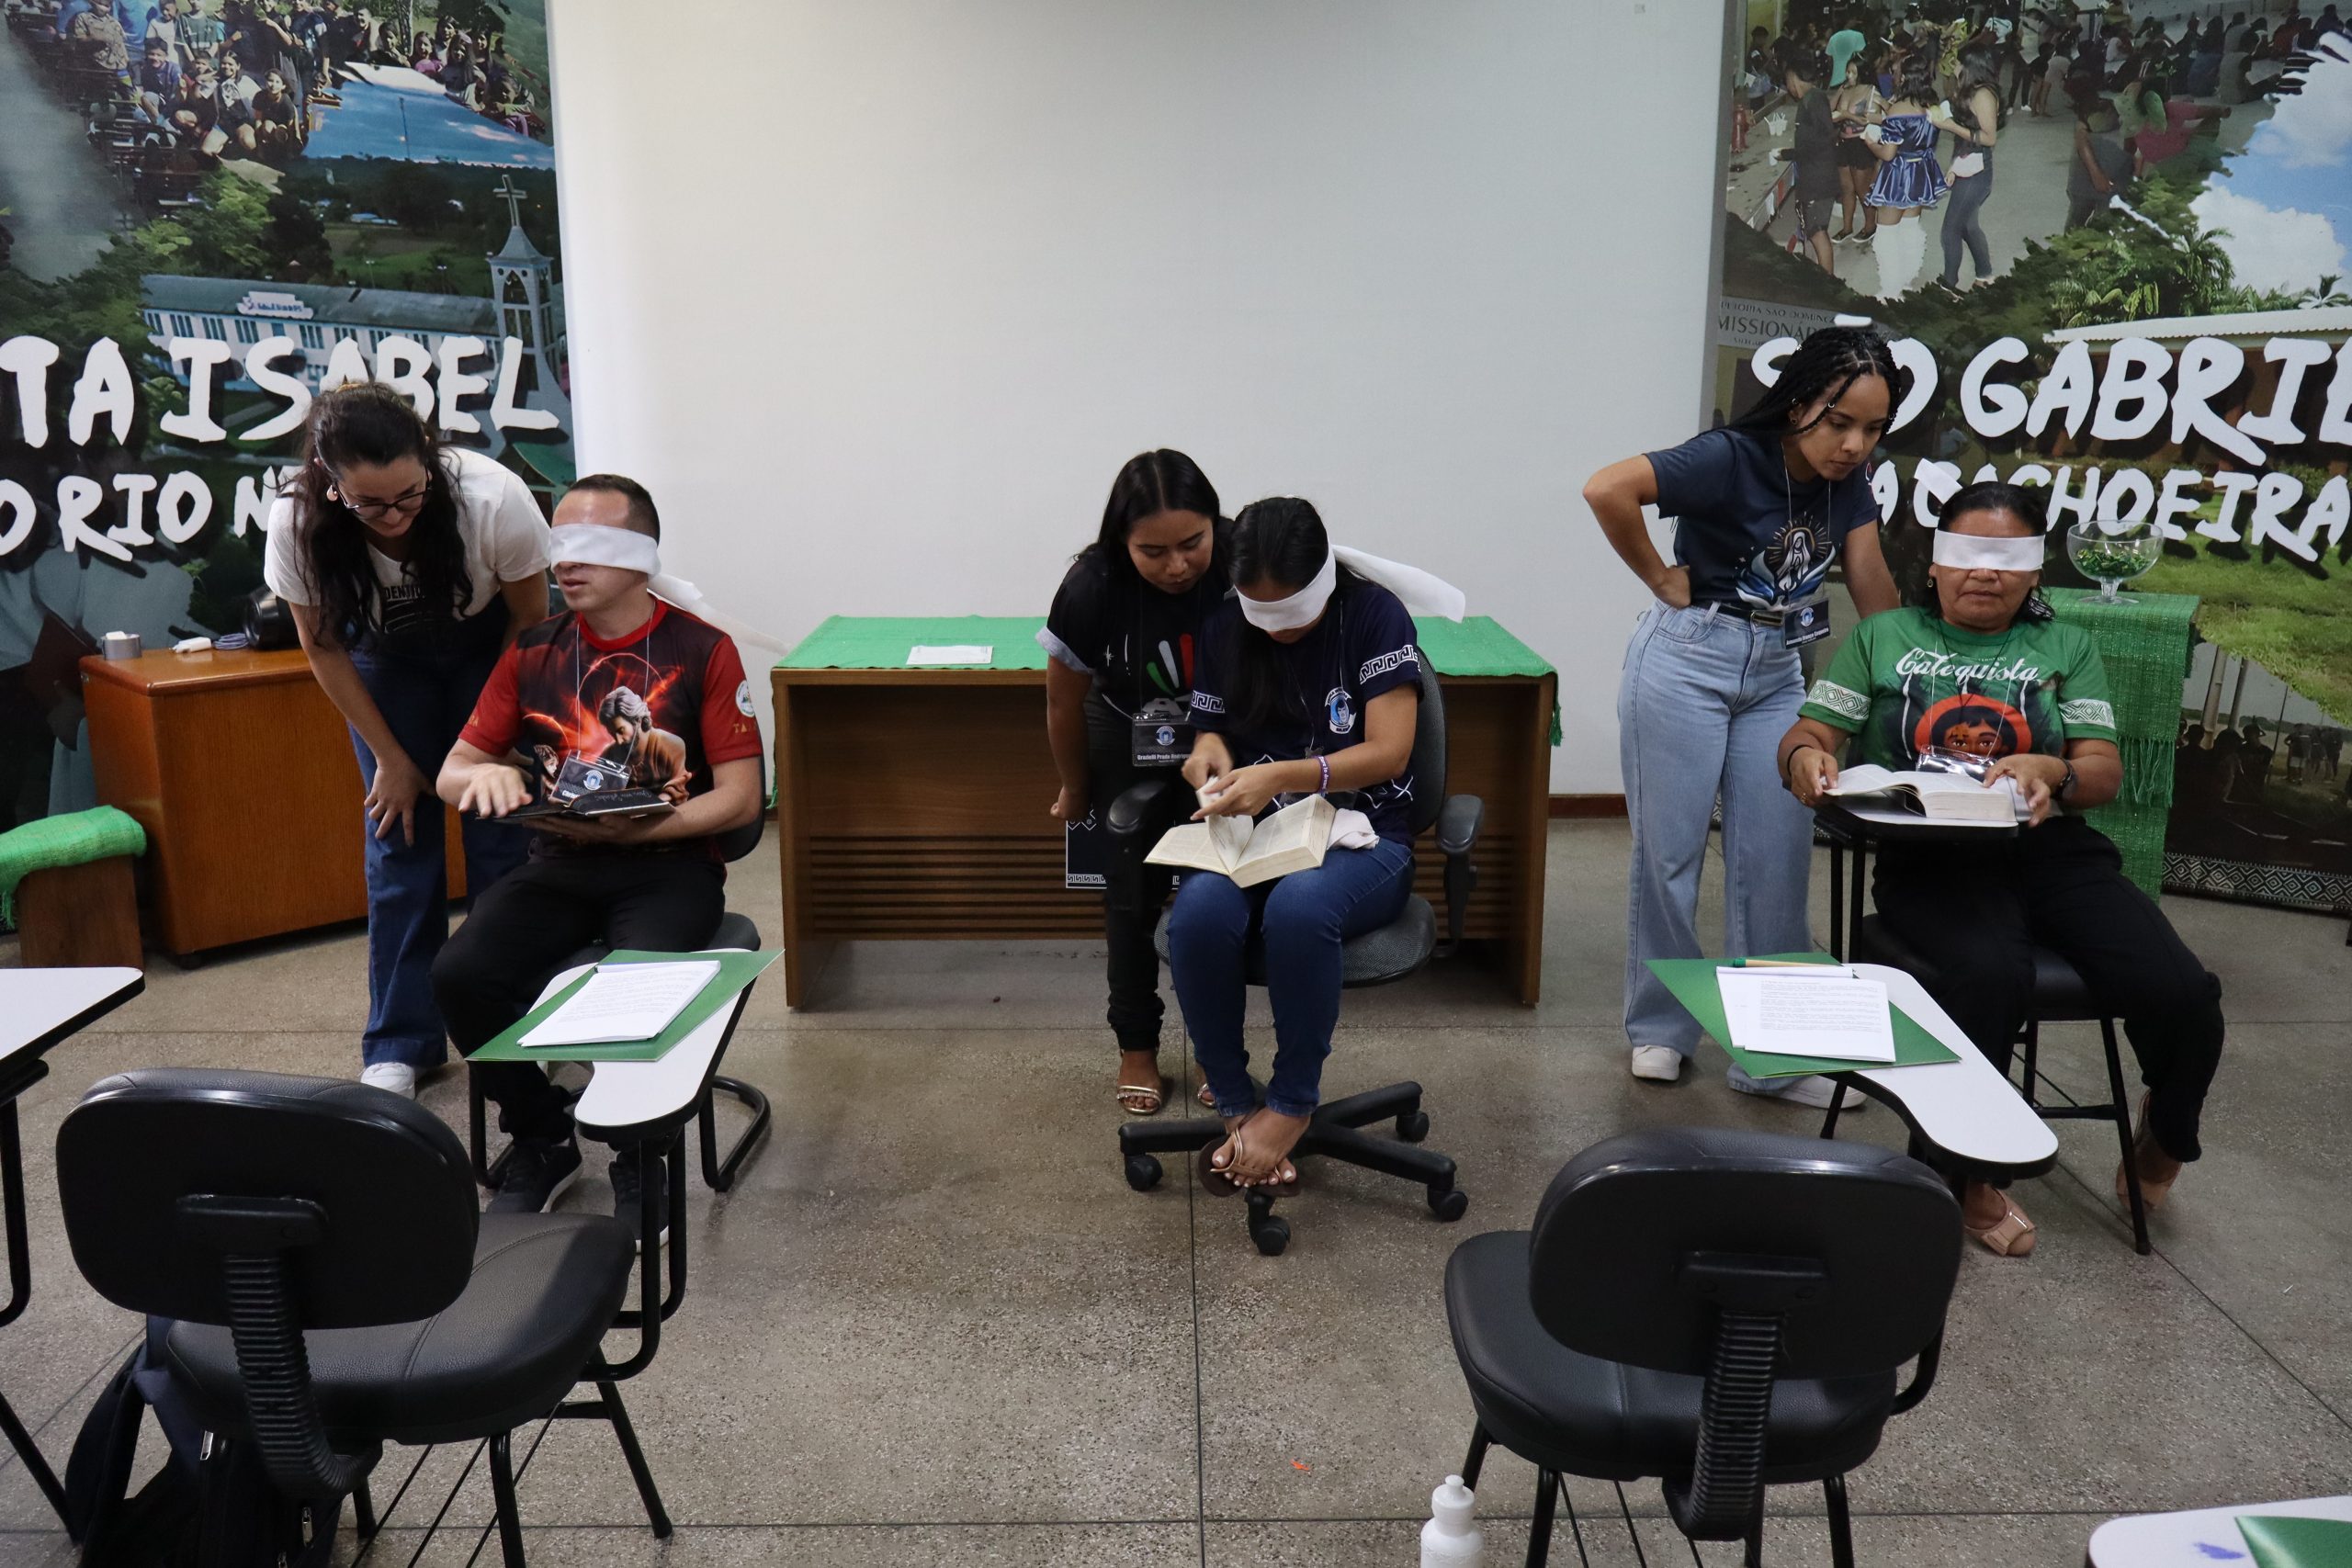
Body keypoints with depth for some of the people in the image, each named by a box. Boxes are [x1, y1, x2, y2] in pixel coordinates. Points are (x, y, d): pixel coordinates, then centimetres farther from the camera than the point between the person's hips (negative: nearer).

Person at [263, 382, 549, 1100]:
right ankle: (399, 1047, 10)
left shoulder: (494, 500, -34)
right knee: (399, 839, -1)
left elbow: (529, 621, -15)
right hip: (386, 661, 1)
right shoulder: (296, 525, -28)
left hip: (491, 645, -1)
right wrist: (390, 757, -9)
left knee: (501, 833, -5)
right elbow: (323, 647, -11)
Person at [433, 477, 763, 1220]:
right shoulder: (532, 652, 10)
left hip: (670, 863, -4)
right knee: (460, 974, -21)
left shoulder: (701, 650, -2)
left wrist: (630, 830, -19)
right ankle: (542, 1142, 5)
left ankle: (640, 1157, -2)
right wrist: (486, 775, -14)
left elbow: (739, 797, -6)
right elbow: (450, 775, 12)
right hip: (560, 864, 4)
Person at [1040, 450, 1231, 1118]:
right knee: (1133, 895, 5)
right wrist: (1073, 791, 1)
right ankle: (1136, 1048, 22)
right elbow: (1064, 706, -12)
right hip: (1128, 747, 0)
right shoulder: (1091, 588, -29)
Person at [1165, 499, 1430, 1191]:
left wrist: (1280, 776, -26)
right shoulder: (1224, 627, 6)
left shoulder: (1375, 615, -5)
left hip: (1360, 837, -3)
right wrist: (1209, 752, -9)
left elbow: (1388, 752, -12)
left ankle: (1291, 1105, -18)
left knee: (1299, 907, -39)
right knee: (1198, 916, -32)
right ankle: (1238, 1108, -14)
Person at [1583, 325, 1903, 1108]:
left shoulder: (1847, 480, 3)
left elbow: (1875, 591, 3)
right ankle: (1659, 1030, 21)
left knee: (1778, 863, 5)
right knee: (1670, 852, 3)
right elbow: (1607, 489, -28)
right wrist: (1661, 579, -18)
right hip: (1688, 658, -6)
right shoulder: (1731, 458, -17)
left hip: (1778, 675, 6)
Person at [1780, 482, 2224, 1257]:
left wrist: (2053, 772, -15)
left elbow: (2105, 772, 10)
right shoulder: (1882, 637, 19)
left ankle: (2163, 1139, 14)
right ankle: (1965, 1176, -12)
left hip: (2052, 850, 3)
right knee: (1989, 971, -36)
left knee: (2181, 993, -21)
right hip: (1927, 858, -2)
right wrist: (1806, 760, -16)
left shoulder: (2067, 648, 22)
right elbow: (1805, 734, 10)